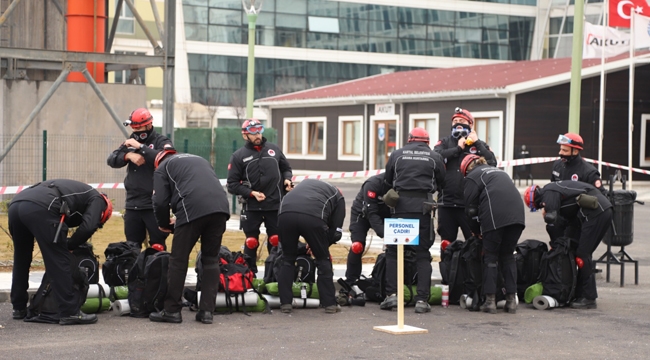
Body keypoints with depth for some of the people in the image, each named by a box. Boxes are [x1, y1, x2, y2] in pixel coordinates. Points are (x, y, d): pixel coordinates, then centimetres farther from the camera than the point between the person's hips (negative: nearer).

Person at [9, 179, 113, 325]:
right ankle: (69, 312, -2)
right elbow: (88, 227, 1)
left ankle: (19, 308, 31)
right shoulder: (97, 199, 18)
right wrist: (69, 245, 13)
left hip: (15, 204, 8)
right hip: (41, 208, -8)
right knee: (59, 260, -1)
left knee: (21, 260, 23)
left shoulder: (76, 189, 40)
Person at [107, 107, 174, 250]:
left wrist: (140, 147, -19)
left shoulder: (162, 142, -1)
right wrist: (128, 155, -15)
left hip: (154, 206, -5)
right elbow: (111, 160, 4)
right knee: (132, 247, 11)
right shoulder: (130, 142, 15)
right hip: (132, 205, 5)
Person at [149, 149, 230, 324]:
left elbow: (160, 201, 7)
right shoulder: (200, 160, 37)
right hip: (220, 207, 5)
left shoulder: (163, 167, 20)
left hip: (192, 209, -5)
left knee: (178, 260, 6)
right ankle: (207, 311, 9)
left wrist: (164, 224, 25)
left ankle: (172, 310, 9)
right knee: (211, 260, 13)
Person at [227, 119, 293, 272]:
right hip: (251, 207, -2)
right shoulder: (239, 156, -1)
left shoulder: (274, 149, 7)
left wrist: (287, 179, -2)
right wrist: (252, 193, -14)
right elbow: (232, 185, -3)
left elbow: (286, 168, 20)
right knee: (251, 243, 4)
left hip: (275, 205, 2)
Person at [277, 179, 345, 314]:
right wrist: (318, 245, 34)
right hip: (313, 217, -3)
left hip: (285, 213, 3)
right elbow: (336, 231, 21)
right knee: (323, 261, 17)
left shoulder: (306, 182, 41)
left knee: (287, 260, 21)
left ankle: (285, 303, 18)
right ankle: (330, 304, 19)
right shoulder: (338, 196, 30)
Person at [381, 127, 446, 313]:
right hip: (423, 207, 0)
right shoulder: (435, 157, 9)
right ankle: (422, 299, 0)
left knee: (393, 251, 10)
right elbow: (441, 184, 14)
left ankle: (392, 294, 1)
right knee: (423, 254, 6)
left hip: (400, 206, 0)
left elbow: (388, 180, 15)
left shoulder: (397, 155, 9)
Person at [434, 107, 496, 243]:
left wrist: (477, 143, -9)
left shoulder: (479, 145, 8)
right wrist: (458, 148, -11)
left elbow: (492, 163, -8)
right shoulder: (445, 142, 10)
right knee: (447, 243, 12)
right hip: (447, 203, 2)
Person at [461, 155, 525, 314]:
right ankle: (511, 300, 10)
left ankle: (490, 300, 1)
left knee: (491, 257, 6)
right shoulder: (499, 171, 33)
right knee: (508, 256, 15)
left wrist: (476, 231, 22)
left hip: (495, 217, -5)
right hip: (517, 215, 5)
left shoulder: (472, 177, 14)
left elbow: (471, 208, 8)